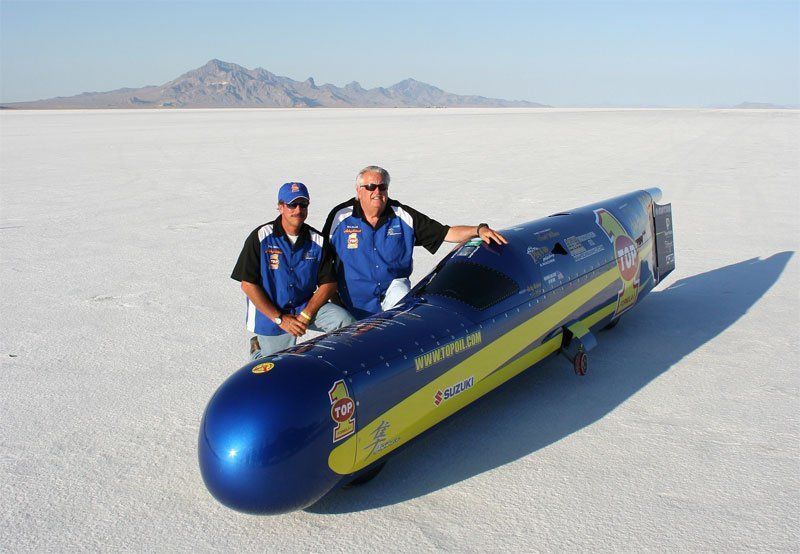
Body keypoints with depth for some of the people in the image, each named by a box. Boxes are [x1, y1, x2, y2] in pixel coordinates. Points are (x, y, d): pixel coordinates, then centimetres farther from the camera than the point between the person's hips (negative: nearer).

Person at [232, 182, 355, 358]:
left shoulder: (317, 241, -2)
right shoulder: (260, 237, -10)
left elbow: (329, 284, -2)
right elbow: (248, 284, -12)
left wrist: (305, 316, -16)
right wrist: (280, 319, -16)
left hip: (306, 306, 2)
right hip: (270, 313, -2)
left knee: (344, 320, -21)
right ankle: (259, 347, 32)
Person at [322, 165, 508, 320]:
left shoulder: (403, 216, -5)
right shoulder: (340, 216, -6)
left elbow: (447, 233, -6)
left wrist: (479, 230, -20)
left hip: (393, 287, 0)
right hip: (353, 298, 1)